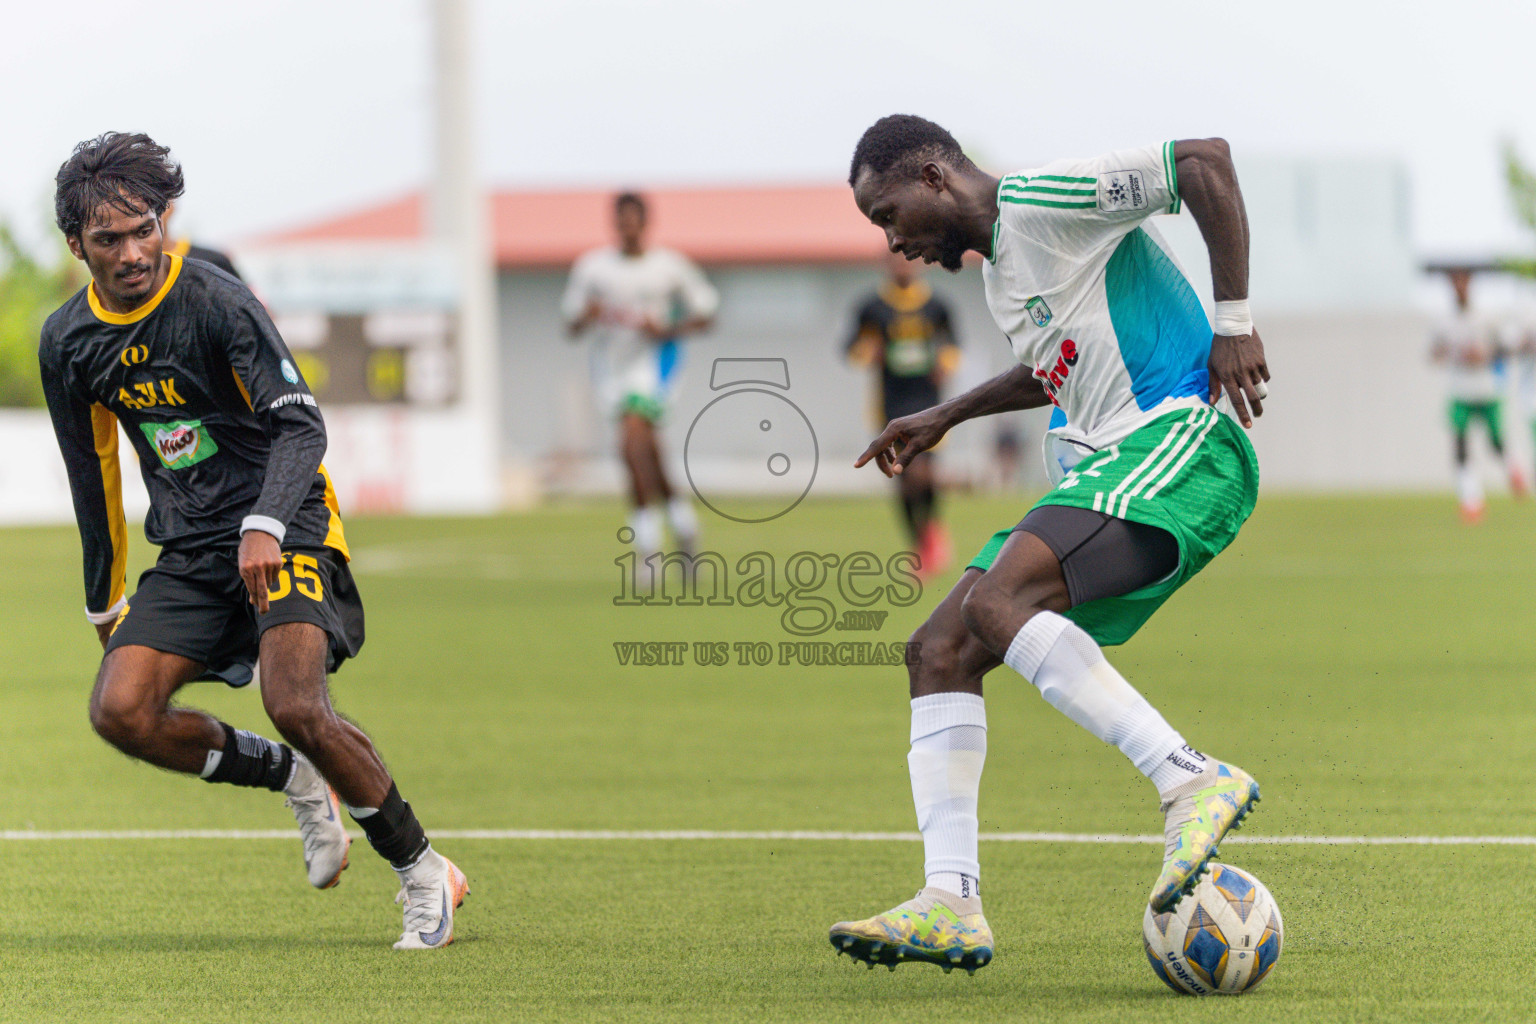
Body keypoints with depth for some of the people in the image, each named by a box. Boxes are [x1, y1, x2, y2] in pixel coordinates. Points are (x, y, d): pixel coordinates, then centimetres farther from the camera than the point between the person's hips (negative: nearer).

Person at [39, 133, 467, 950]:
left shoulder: (216, 302, -13)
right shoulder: (68, 342, 5)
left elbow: (300, 423, -19)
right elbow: (92, 475, 18)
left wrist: (264, 525, -36)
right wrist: (103, 601, 22)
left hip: (282, 535, -6)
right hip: (188, 551, 6)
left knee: (295, 705, -26)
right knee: (121, 711, -16)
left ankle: (424, 875, -8)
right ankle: (296, 781, 8)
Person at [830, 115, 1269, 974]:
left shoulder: (1044, 202, -8)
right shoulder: (999, 273, 23)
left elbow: (1206, 161, -16)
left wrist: (1232, 322, -18)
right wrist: (946, 418, 39)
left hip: (1180, 439, -10)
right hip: (1102, 472, 10)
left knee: (996, 602, -30)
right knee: (939, 652, 0)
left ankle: (1192, 782, -32)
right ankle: (951, 905, -7)